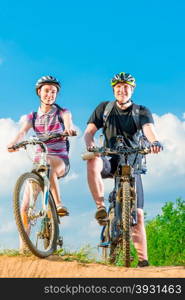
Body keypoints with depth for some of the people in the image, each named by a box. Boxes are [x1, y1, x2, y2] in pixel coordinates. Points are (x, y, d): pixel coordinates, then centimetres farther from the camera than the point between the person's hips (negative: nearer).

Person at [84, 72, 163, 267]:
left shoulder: (141, 112, 0)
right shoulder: (104, 108, 4)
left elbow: (148, 128, -21)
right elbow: (89, 131, -5)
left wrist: (154, 141, -45)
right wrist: (90, 144, -29)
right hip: (110, 161, 0)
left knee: (137, 213, -8)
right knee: (93, 162, -37)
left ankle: (143, 258, -2)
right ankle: (101, 207, -26)